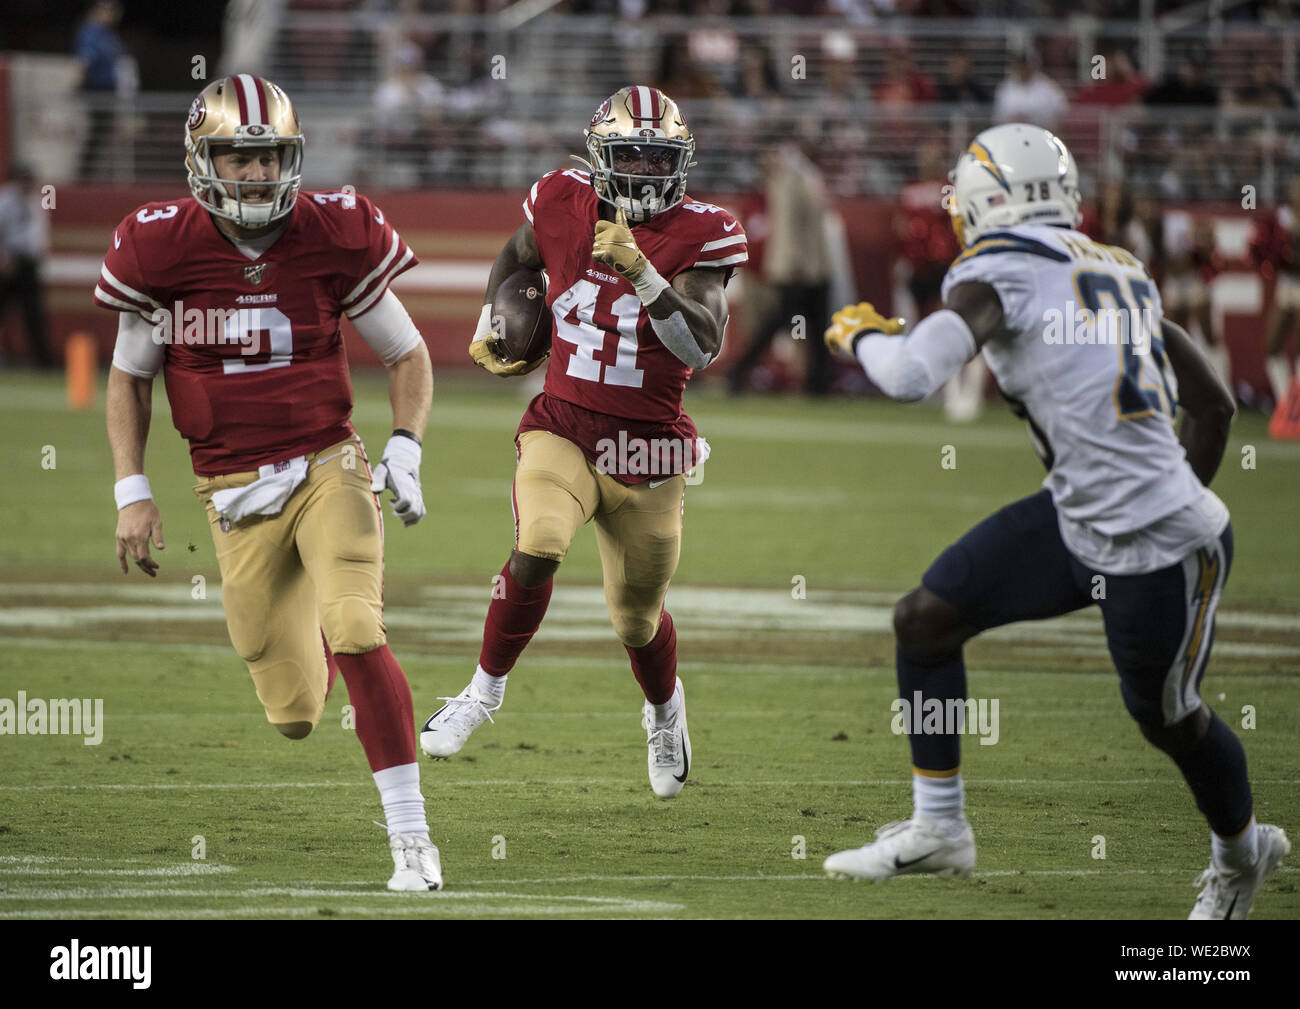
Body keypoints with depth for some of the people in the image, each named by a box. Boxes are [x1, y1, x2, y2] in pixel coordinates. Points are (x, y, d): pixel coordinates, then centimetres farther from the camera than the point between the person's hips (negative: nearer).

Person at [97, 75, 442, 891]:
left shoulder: (334, 236, -6)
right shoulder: (161, 248, -5)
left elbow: (408, 355, 6)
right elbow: (130, 377, 9)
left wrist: (405, 450, -10)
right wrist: (132, 493, 1)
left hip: (328, 468, -1)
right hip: (236, 499, 1)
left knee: (355, 631, -26)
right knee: (296, 715, 1)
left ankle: (411, 835, -19)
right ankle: (308, 651, 42)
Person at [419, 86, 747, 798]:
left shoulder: (700, 234, -10)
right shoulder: (562, 205, -2)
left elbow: (703, 345, -23)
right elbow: (515, 258, 23)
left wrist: (640, 271, -31)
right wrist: (488, 331, 11)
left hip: (648, 447, 0)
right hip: (561, 427, 1)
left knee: (637, 619, 12)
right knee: (536, 552, -29)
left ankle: (665, 711, 47)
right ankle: (485, 690, -7)